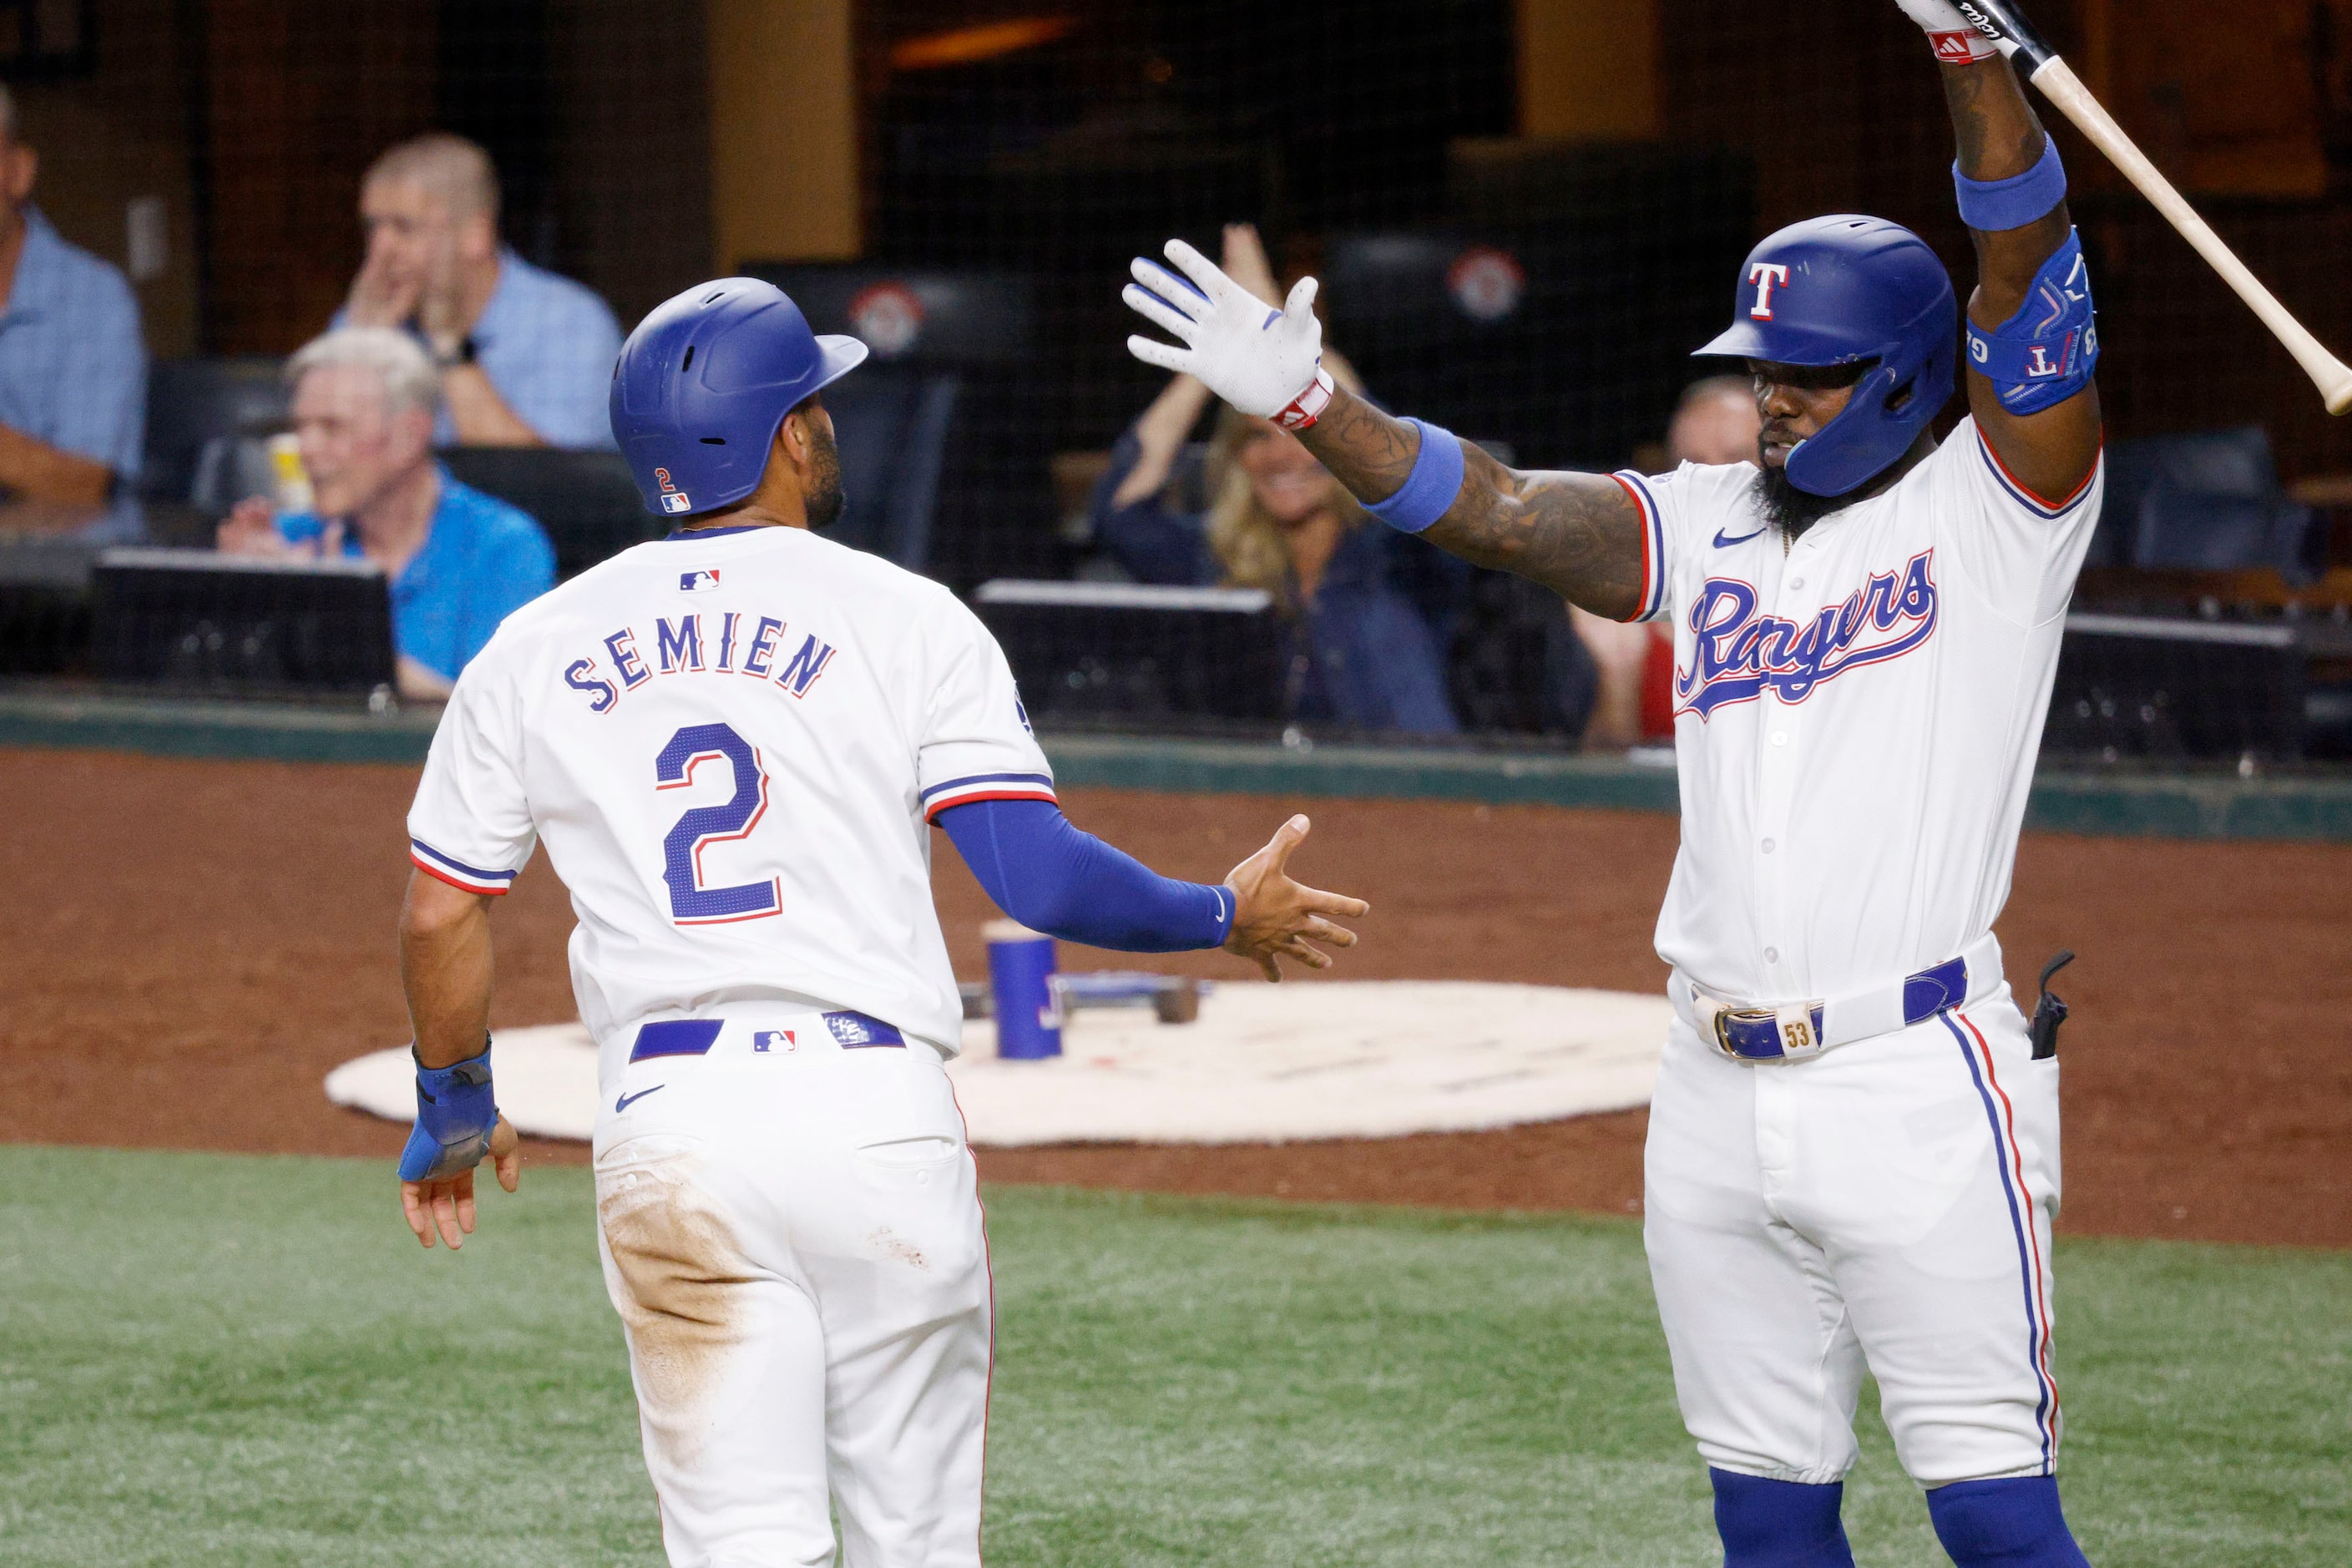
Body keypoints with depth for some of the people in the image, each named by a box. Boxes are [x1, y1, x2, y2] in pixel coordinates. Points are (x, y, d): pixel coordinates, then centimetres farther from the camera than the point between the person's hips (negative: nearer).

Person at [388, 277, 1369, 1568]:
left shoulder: (531, 652, 11)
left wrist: (455, 1110, 29)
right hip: (874, 1114, -2)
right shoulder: (901, 616, 1)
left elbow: (438, 918, 12)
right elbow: (1037, 878, -7)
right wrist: (1228, 918, 10)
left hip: (664, 1133, 2)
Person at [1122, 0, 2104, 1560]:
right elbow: (1501, 507, 7)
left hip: (1918, 1082, -6)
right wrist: (1304, 397, -6)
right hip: (1719, 1098, 6)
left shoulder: (1993, 508, -1)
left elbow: (2028, 271, -13)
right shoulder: (1708, 528, 15)